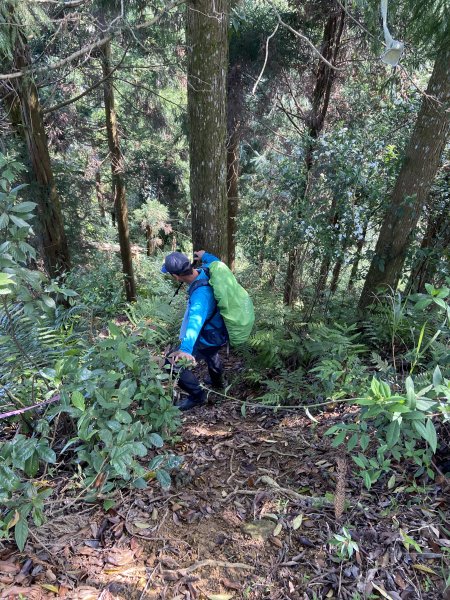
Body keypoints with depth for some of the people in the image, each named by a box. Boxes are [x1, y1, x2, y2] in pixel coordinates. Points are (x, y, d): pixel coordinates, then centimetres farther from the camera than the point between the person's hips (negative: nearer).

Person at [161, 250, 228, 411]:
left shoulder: (201, 293, -39)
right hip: (219, 331, 10)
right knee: (210, 353, 39)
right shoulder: (207, 271, -14)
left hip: (210, 338, -10)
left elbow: (196, 320, -55)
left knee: (174, 363, -9)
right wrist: (204, 255, 31)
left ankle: (197, 395, 10)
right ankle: (217, 381, 64)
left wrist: (185, 349, -68)